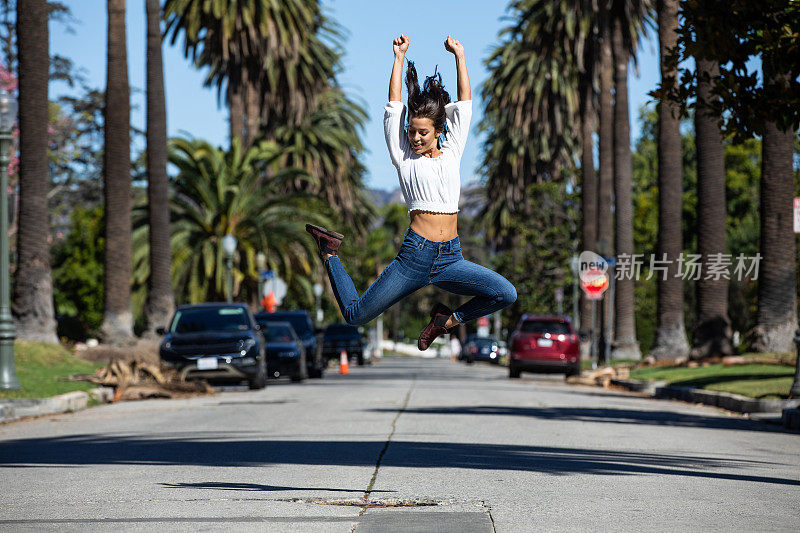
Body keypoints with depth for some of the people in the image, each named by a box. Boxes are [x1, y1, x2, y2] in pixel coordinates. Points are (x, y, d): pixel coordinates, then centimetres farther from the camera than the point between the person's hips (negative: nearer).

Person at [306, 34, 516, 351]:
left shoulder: (451, 153, 12)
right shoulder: (404, 158, 7)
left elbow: (464, 101, 12)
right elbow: (394, 105, 5)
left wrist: (459, 55, 9)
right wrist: (400, 57, 5)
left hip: (450, 259, 2)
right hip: (414, 254, -2)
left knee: (506, 294, -18)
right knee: (355, 314, -2)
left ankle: (448, 319, 7)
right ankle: (329, 252, 24)